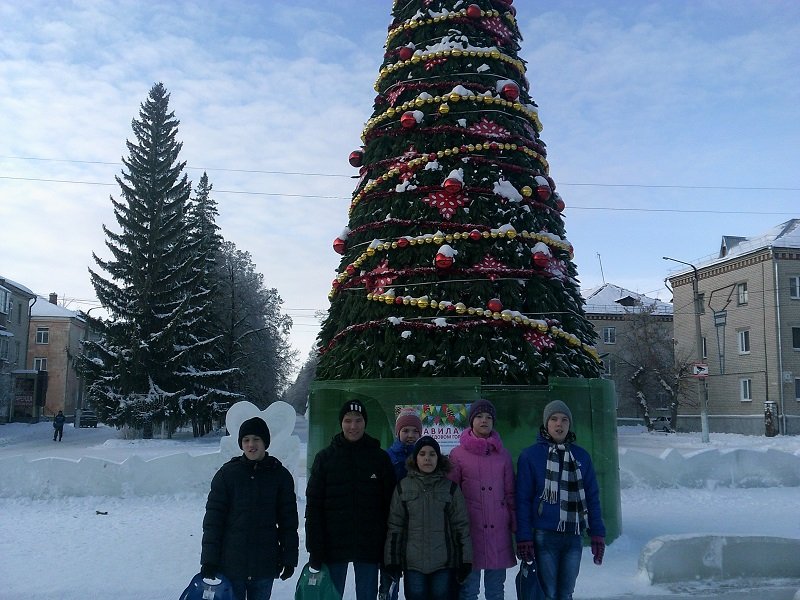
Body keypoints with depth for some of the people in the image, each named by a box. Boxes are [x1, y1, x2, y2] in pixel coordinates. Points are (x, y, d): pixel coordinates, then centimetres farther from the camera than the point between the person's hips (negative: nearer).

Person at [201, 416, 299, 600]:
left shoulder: (280, 475, 0)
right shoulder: (227, 473, -3)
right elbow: (213, 518, -3)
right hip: (231, 563, -1)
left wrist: (289, 558, 3)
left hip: (265, 565, 1)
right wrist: (209, 560, -7)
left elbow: (288, 521, 4)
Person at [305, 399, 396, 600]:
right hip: (334, 544, 0)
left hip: (369, 546, 0)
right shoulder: (325, 457, 0)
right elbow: (313, 506, -2)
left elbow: (389, 505, 1)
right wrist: (315, 553, -7)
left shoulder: (380, 457, 1)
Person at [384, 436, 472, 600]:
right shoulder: (403, 487, 4)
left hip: (444, 562, 0)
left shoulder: (450, 487, 3)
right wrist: (392, 560, 1)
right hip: (413, 562, 0)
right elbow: (395, 526, 4)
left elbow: (462, 525, 3)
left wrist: (465, 560, 0)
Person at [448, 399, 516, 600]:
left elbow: (510, 493, 12)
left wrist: (516, 525, 6)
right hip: (469, 529, -2)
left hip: (498, 529, 2)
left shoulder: (503, 455, 10)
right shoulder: (458, 454, 3)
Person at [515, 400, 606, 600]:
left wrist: (597, 533, 3)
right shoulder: (530, 455, -3)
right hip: (544, 536, -3)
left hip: (574, 537, 3)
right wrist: (523, 538, -10)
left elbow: (592, 497, 10)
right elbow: (523, 500, -5)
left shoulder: (581, 456, 8)